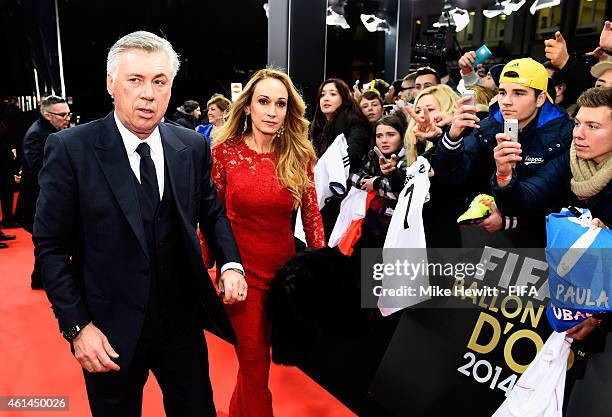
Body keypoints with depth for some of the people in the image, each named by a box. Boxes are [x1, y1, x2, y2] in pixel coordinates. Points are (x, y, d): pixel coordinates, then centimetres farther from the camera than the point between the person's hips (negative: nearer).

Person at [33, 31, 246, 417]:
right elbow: (52, 247, -9)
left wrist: (230, 264, -6)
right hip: (110, 333, -2)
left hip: (184, 323, 3)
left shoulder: (193, 146, -2)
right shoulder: (70, 149, -12)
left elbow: (212, 212, 10)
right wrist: (77, 327, -13)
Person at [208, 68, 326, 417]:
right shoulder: (225, 151, -9)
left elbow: (312, 215, 1)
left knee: (257, 358, 21)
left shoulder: (299, 155, -4)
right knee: (255, 365, 8)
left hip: (284, 266, 3)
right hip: (241, 268, -2)